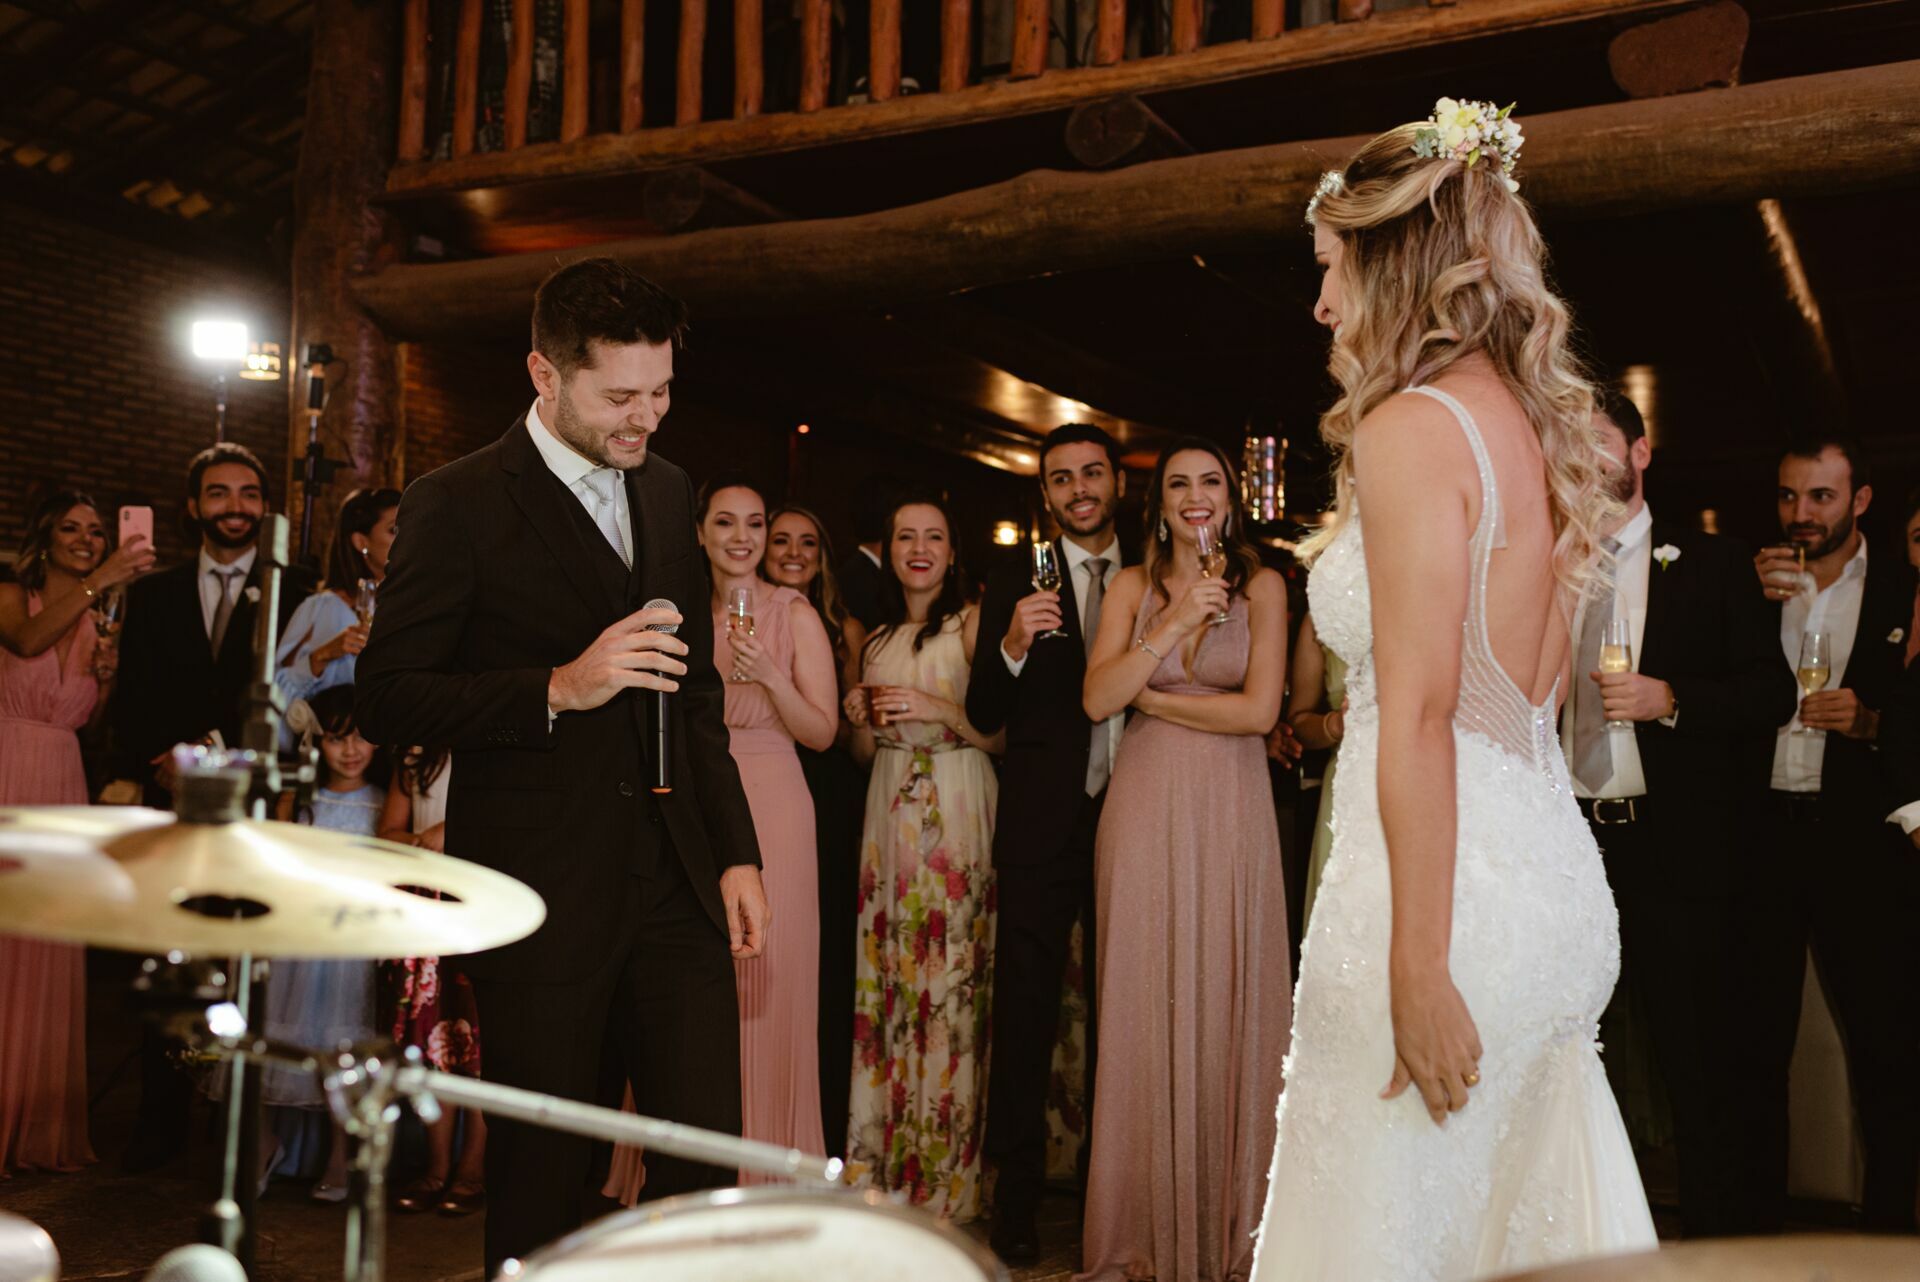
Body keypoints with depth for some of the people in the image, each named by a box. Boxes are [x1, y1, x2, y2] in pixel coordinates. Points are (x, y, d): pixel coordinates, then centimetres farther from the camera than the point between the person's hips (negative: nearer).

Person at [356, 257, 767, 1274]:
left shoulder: (667, 492, 13)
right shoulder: (456, 506, -6)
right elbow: (387, 701, -9)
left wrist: (737, 851, 13)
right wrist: (560, 688, -20)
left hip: (675, 884, 5)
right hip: (541, 897, -5)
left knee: (707, 1168, 2)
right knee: (539, 1187, 6)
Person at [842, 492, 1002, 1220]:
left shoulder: (973, 624, -1)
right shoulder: (877, 638, 16)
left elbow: (1004, 735, -5)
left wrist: (942, 710, -18)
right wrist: (863, 719, 0)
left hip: (956, 813, -5)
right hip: (890, 811, 5)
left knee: (949, 982, -6)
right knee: (885, 980, 3)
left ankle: (946, 1175, 4)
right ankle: (884, 1161, 13)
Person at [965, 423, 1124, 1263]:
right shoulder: (1016, 586, 1)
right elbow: (984, 716, -5)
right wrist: (1011, 646, -21)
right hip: (1044, 825, -2)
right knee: (1026, 1010, 3)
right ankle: (1017, 1196, 13)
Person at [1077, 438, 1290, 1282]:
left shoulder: (1261, 586, 3)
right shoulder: (1133, 586, 8)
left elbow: (1259, 709, -7)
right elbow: (1097, 699, -4)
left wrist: (1148, 697, -4)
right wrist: (1173, 624, -12)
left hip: (1230, 809, -1)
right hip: (1145, 808, 1)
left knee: (1227, 1006, 2)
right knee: (1145, 1006, 3)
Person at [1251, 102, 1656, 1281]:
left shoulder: (1413, 428, -13)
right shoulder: (1537, 422, 14)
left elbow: (1419, 714, -19)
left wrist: (1416, 966, -18)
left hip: (1451, 889, -9)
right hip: (1557, 887, 9)